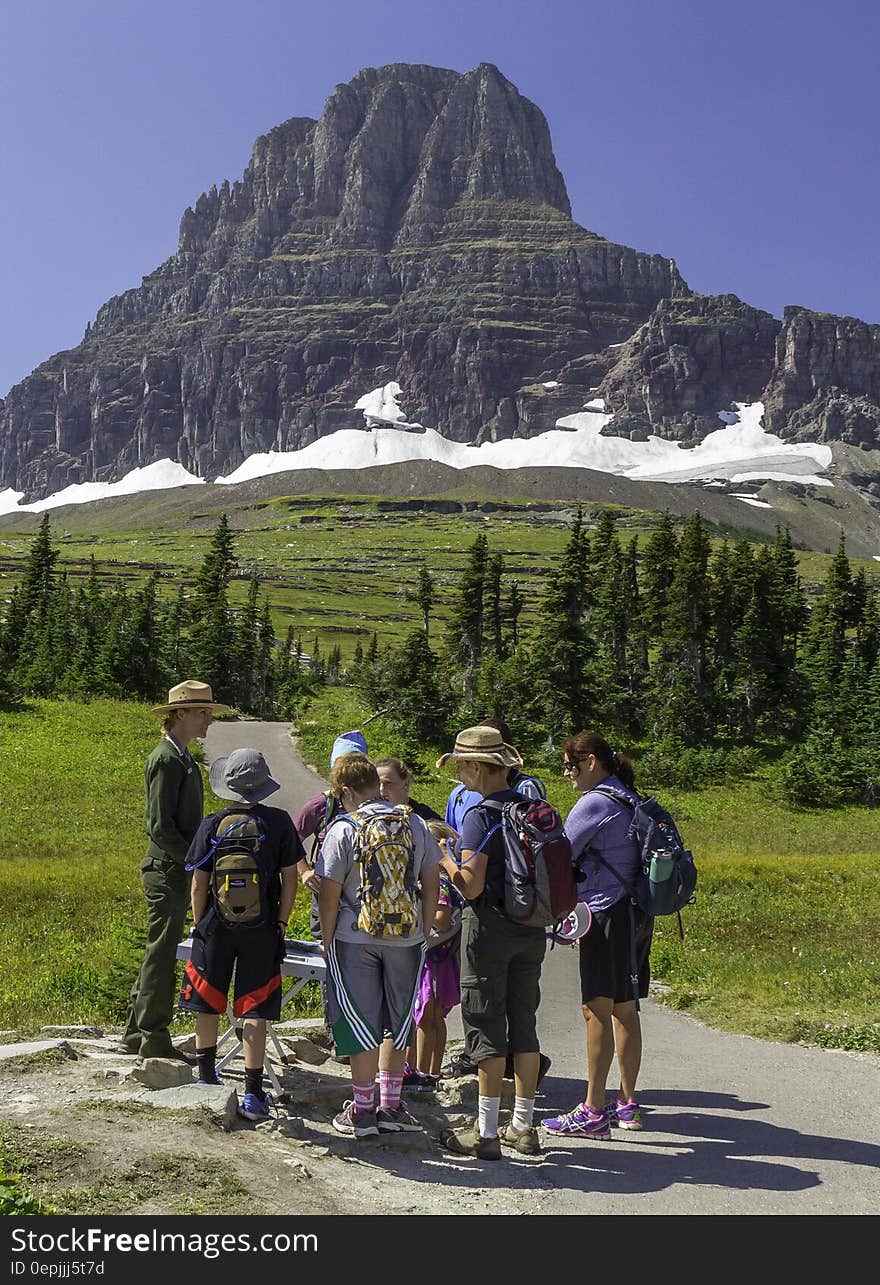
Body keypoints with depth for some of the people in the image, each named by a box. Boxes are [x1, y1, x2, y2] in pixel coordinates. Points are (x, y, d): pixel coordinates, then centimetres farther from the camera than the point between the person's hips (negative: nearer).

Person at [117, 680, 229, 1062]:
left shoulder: (182, 759, 14)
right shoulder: (166, 759, -16)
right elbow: (160, 826, -20)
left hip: (177, 870, 10)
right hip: (166, 870, -10)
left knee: (160, 951, 15)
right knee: (162, 954, -1)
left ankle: (135, 1034, 26)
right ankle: (154, 1040, 10)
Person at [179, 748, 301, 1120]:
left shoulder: (212, 825, -7)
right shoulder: (279, 822, -7)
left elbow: (198, 885, -3)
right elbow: (290, 880, -5)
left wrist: (198, 926, 10)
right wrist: (280, 925, 6)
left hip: (215, 927, 1)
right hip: (261, 930, -1)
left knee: (206, 1005, 18)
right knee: (253, 1012, 5)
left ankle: (206, 1080, 31)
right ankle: (253, 1095, 7)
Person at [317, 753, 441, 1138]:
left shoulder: (343, 830, -11)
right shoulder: (416, 825, 1)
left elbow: (329, 894, -10)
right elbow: (432, 884, 5)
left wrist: (327, 941, 3)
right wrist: (422, 932, 15)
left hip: (355, 938, -3)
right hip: (406, 937, 3)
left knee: (362, 1024, 7)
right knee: (396, 1023, 16)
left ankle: (362, 1111, 15)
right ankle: (391, 1107, 23)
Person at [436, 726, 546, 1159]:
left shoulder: (481, 814, -16)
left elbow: (471, 885, -20)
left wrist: (444, 856, -5)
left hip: (489, 925, -7)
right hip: (532, 928, 7)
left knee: (486, 1025, 2)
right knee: (524, 1023, 14)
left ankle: (485, 1132, 9)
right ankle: (523, 1128, 24)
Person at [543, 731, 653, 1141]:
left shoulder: (594, 803, -13)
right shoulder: (631, 800, 14)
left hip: (607, 915, -9)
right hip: (636, 913, 9)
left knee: (597, 1008, -4)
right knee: (624, 1010, 14)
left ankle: (593, 1112, 0)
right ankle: (627, 1104, 22)